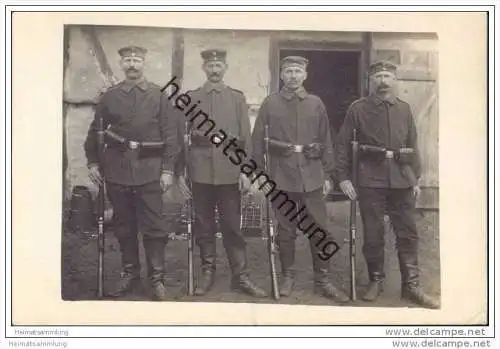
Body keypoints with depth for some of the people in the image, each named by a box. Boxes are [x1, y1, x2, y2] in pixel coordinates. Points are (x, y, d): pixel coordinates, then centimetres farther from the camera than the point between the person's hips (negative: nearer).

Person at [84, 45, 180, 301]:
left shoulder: (158, 96, 2)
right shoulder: (109, 96, 7)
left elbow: (170, 135, 1)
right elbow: (94, 132, 12)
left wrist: (168, 169, -5)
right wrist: (92, 163, 6)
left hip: (149, 170, -2)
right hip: (117, 170, 2)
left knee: (154, 227, -2)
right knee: (124, 226, 10)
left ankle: (157, 279, 9)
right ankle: (129, 274, 23)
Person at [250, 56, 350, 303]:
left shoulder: (316, 104, 7)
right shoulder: (270, 104, 3)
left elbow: (326, 142, 9)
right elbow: (257, 139, 3)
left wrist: (327, 175, 5)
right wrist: (259, 172, -2)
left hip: (312, 177, 1)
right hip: (281, 177, -1)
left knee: (321, 230, 2)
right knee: (286, 231, 8)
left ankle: (323, 281, 13)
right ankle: (287, 277, 23)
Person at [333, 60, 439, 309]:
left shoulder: (404, 109, 11)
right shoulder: (358, 108, 1)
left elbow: (413, 145, 14)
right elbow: (342, 144, 0)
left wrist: (416, 178, 11)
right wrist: (343, 177, -6)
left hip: (401, 180, 3)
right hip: (370, 181, -3)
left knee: (408, 233, 4)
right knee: (373, 234, 5)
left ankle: (411, 285, 13)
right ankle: (376, 280, 21)